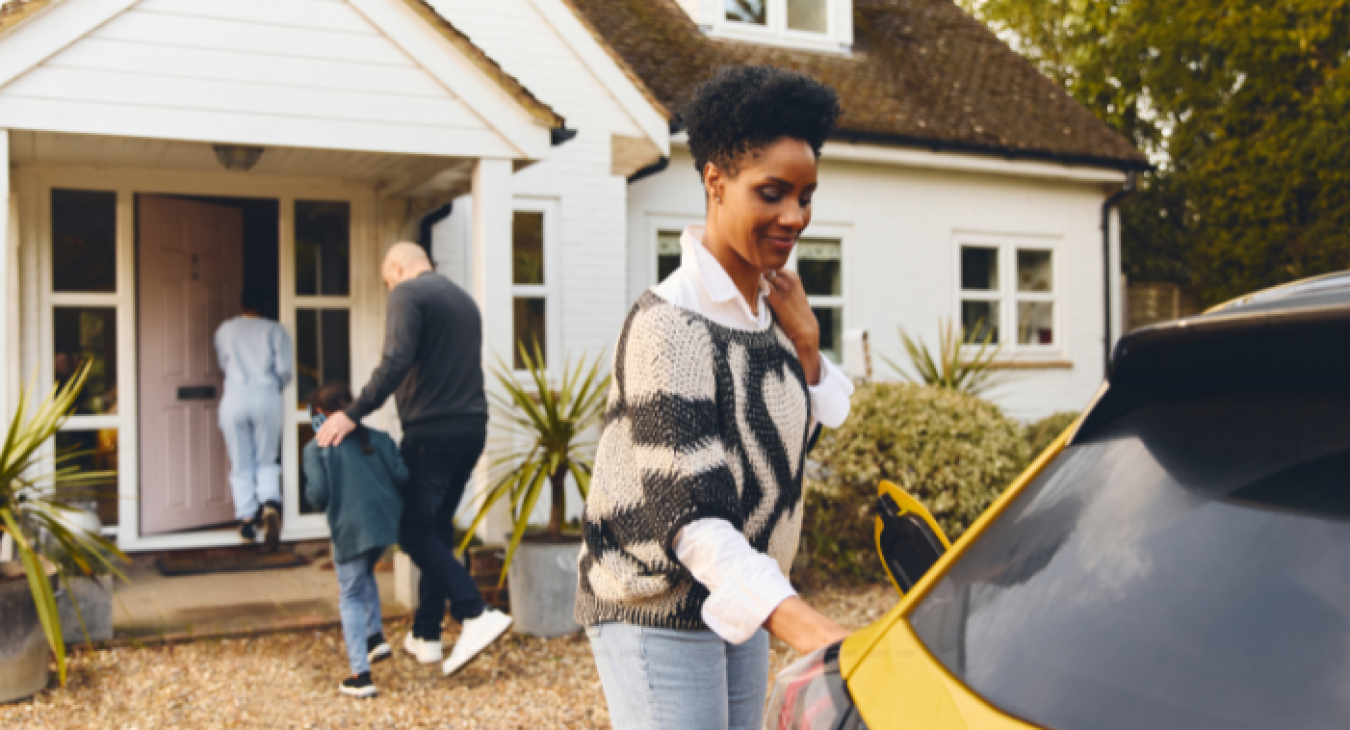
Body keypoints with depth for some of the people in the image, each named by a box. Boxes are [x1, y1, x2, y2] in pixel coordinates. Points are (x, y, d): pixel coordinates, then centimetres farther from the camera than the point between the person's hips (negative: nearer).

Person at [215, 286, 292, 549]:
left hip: (235, 399, 1)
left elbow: (223, 364, 19)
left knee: (241, 465, 8)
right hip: (267, 398, -1)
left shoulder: (225, 330, 10)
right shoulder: (275, 330, 4)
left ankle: (247, 519, 6)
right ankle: (270, 503, -15)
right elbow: (285, 368, -4)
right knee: (267, 461, 9)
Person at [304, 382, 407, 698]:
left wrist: (311, 495, 12)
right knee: (365, 575, 32)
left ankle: (361, 675, 5)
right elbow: (402, 476, 2)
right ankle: (375, 636, 23)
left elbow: (318, 494, -10)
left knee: (351, 597, 7)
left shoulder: (316, 448, -1)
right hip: (388, 522, 5)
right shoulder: (379, 438, 10)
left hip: (351, 529, -4)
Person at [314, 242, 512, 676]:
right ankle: (425, 636, 20)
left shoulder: (407, 293, -5)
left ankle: (476, 615, -13)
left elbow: (395, 363, -20)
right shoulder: (464, 299, 20)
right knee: (438, 529, 14)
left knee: (415, 531, -2)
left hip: (431, 431, -8)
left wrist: (353, 414, -18)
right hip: (472, 428, 8)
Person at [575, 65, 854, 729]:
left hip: (738, 606, 8)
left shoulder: (768, 307, 4)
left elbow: (794, 442, 12)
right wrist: (797, 622, -40)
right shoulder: (669, 324, -22)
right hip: (657, 614, -8)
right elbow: (689, 513, -28)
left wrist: (804, 340, -3)